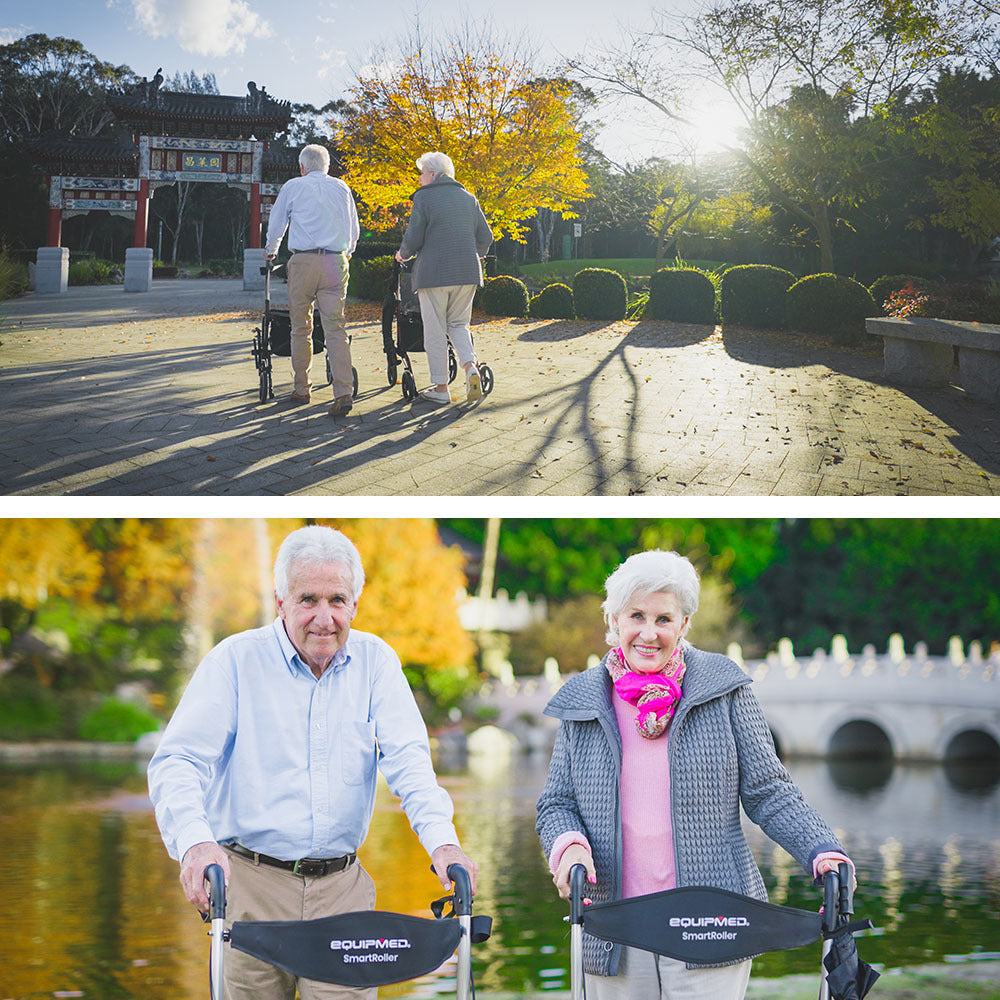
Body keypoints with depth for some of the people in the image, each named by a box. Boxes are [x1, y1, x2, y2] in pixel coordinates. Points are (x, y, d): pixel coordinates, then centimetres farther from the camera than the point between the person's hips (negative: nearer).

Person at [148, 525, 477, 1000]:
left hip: (342, 888, 2)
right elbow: (177, 761, -11)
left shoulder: (375, 661, 5)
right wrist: (195, 842, -30)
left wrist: (441, 841, -22)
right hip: (252, 884, -2)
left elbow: (407, 759, -3)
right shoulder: (236, 659, -3)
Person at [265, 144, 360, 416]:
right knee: (336, 327, -3)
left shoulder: (293, 187, 6)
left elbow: (276, 224, 14)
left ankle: (301, 390, 14)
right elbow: (354, 230, 23)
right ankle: (344, 392, -15)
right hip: (336, 262, 2)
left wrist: (271, 251, 34)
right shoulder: (342, 188, 14)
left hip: (303, 262, -2)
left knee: (300, 328, 9)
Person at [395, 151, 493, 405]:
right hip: (467, 273, 5)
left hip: (433, 273, -5)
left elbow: (414, 238, -8)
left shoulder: (424, 197, -4)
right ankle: (471, 367, -9)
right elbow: (485, 237, 13)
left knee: (435, 330, 3)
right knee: (458, 324, 16)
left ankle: (440, 388, 5)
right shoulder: (468, 198, 12)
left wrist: (403, 254, 12)